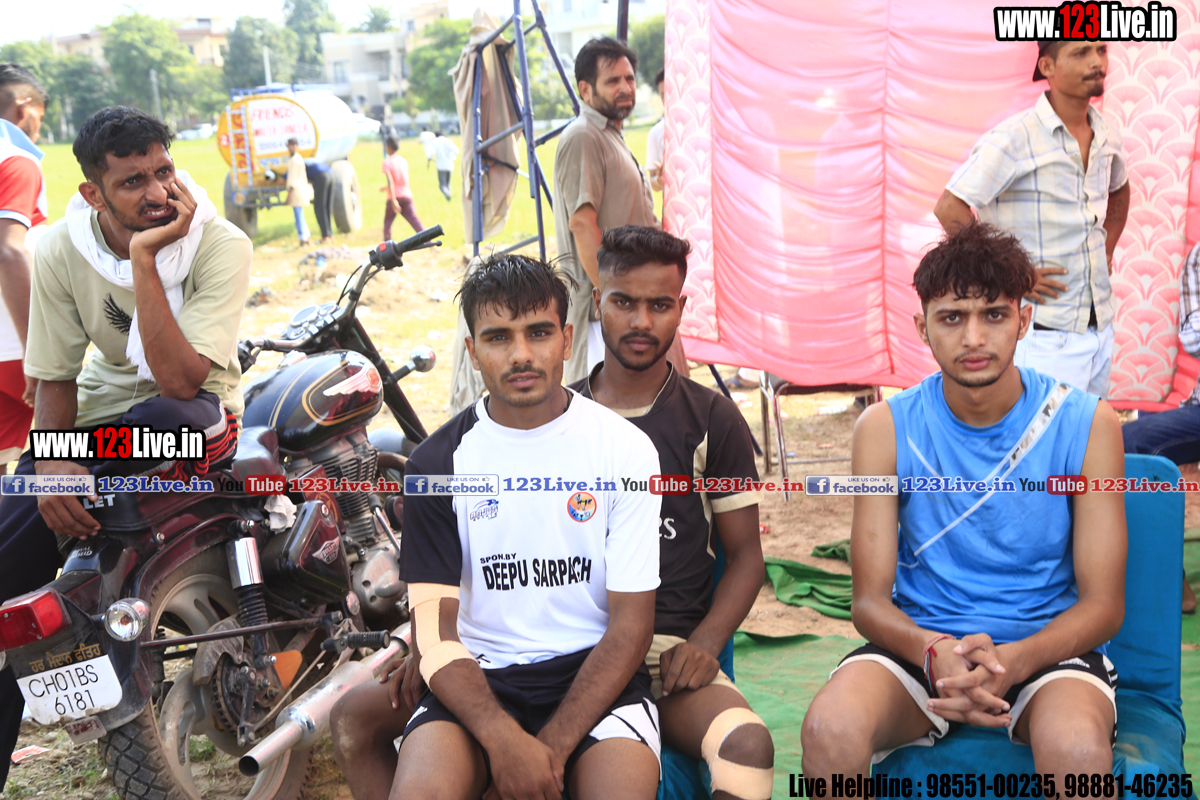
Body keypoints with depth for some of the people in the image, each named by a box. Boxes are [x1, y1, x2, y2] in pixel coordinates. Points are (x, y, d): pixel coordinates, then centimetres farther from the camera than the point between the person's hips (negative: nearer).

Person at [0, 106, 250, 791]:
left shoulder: (221, 245, -19)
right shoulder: (63, 249, -8)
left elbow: (179, 380, -28)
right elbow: (56, 375, -1)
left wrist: (143, 258, -31)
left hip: (197, 409, -3)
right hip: (101, 408, 3)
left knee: (172, 419, -42)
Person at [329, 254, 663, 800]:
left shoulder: (626, 449, 0)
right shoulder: (437, 462, 2)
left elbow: (631, 622, -2)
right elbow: (435, 627, -3)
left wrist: (553, 748, -13)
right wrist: (505, 740, -20)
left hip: (594, 671, 0)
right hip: (479, 677, 1)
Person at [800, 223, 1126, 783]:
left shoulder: (1086, 423, -3)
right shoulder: (884, 428, -2)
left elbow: (1103, 604, -4)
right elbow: (870, 600, -3)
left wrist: (1012, 661, -24)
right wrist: (935, 653, -26)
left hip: (1044, 647, -1)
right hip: (920, 643, 1)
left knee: (1077, 750, -35)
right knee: (829, 731, -30)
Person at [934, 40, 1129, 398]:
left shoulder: (1107, 137, 8)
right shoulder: (1014, 138, -15)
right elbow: (949, 209, -20)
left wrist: (1107, 250, 15)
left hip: (1101, 326, 7)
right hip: (1044, 335, -7)